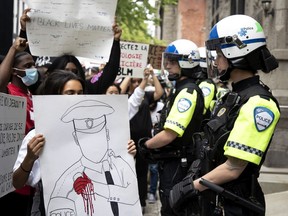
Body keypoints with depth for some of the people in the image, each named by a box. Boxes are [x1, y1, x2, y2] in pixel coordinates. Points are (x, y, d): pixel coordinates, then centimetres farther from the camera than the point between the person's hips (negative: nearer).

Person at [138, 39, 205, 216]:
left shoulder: (187, 92, -19)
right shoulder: (182, 89, 14)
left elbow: (169, 135, -24)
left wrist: (144, 145, -9)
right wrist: (151, 145, 7)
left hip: (176, 165, -10)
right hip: (173, 162, 10)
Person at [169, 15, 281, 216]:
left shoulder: (257, 103, -20)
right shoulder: (235, 96, 11)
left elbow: (233, 168, -23)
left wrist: (190, 187, -15)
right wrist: (194, 179, 8)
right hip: (215, 199, 9)